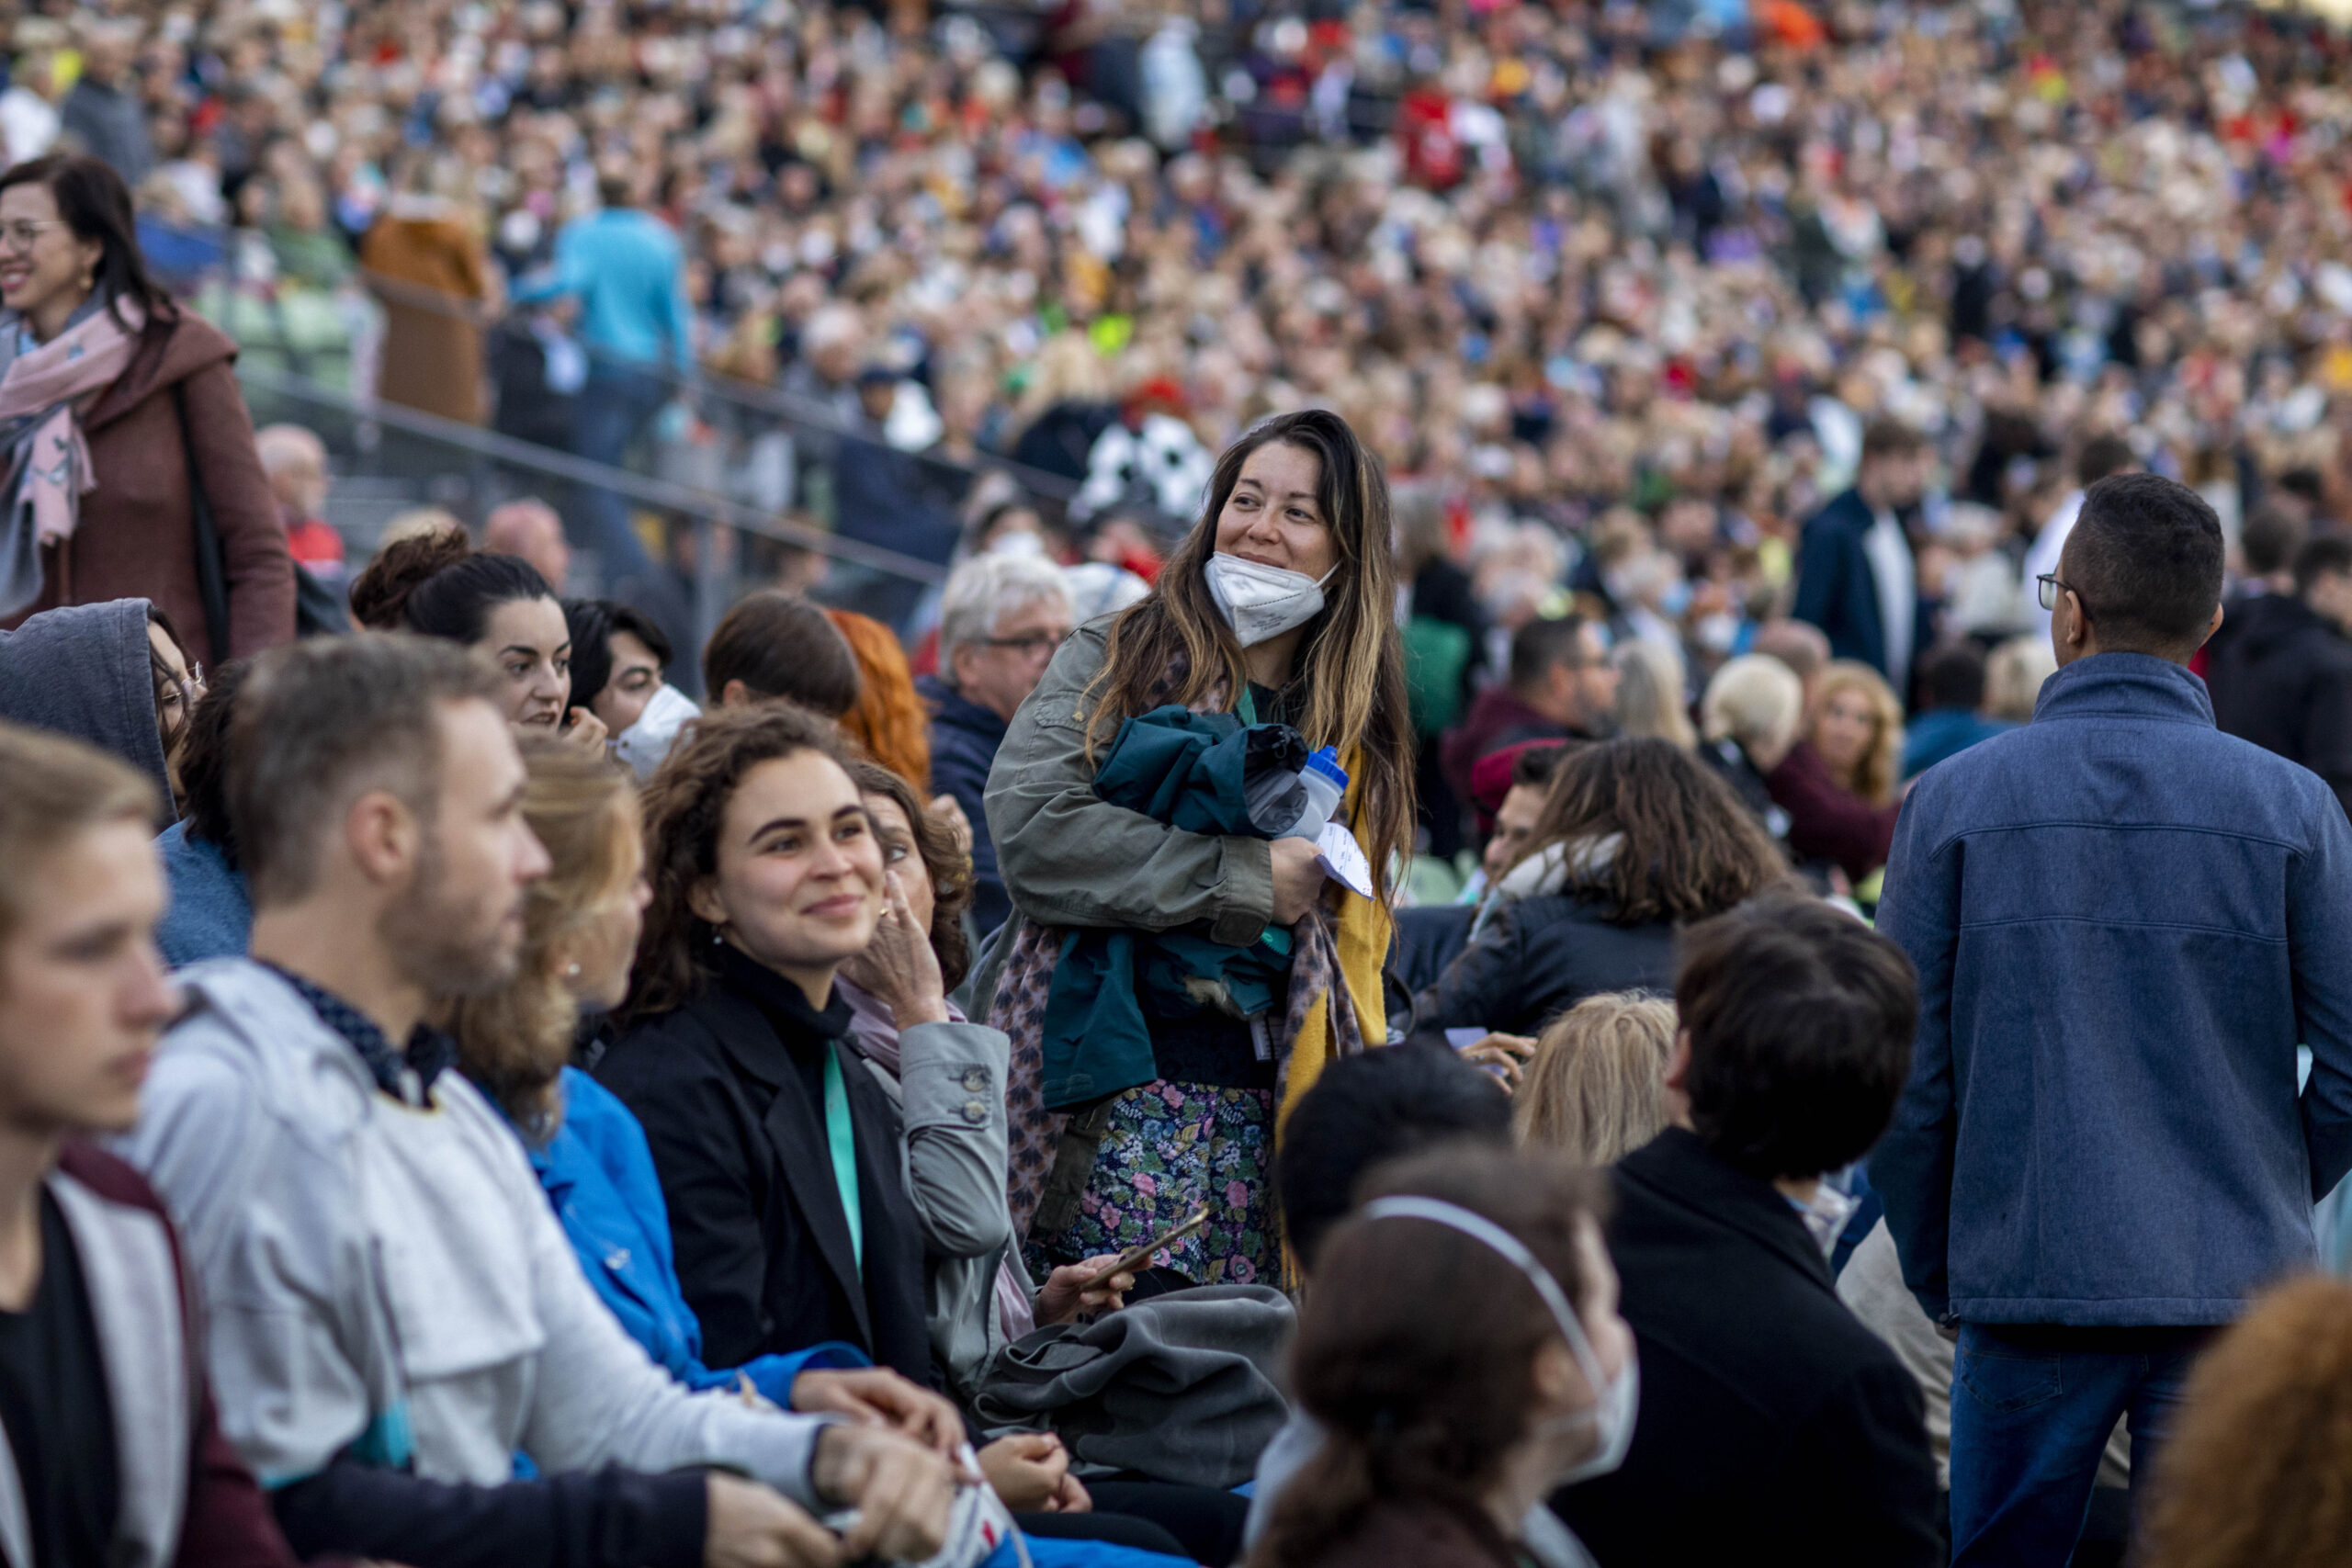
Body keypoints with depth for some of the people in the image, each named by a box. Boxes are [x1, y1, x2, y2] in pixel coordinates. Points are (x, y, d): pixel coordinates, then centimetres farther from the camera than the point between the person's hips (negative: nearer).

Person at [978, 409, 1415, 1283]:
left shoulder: (1354, 731, 19)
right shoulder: (1113, 663, 6)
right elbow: (1032, 832, -10)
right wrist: (1250, 879, -7)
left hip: (1264, 1109, 4)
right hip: (1117, 1102, -4)